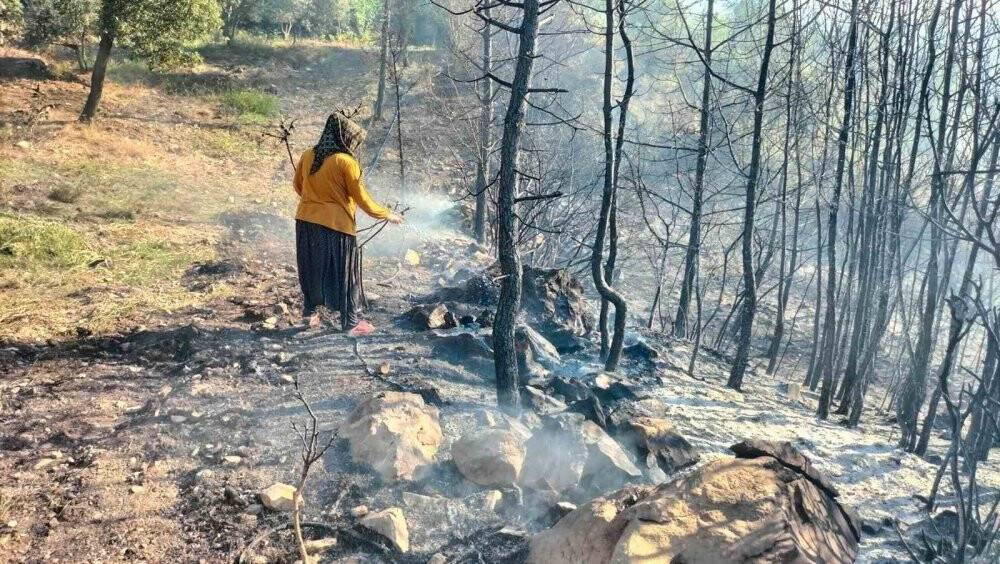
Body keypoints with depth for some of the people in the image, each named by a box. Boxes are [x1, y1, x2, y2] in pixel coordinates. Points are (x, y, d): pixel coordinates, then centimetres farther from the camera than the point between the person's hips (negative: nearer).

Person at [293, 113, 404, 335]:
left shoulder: (307, 156, 3)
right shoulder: (346, 162, -14)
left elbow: (298, 186, 16)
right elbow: (362, 199, -11)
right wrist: (387, 215, 1)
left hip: (306, 221, 6)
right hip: (336, 225, -6)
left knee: (312, 267, 21)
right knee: (345, 272, 6)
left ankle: (310, 312, 32)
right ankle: (351, 322, 13)